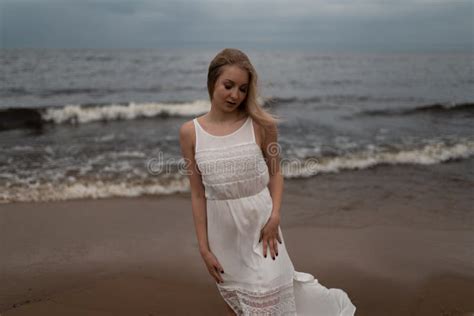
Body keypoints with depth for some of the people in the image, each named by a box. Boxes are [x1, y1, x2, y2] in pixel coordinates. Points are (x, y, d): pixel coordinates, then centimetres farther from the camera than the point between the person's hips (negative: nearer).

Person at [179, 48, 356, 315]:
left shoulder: (261, 124, -10)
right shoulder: (190, 132, -5)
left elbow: (275, 173, 2)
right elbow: (198, 194, -1)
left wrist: (275, 216, -13)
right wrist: (204, 247, 0)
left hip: (260, 224, -2)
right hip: (222, 233, 3)